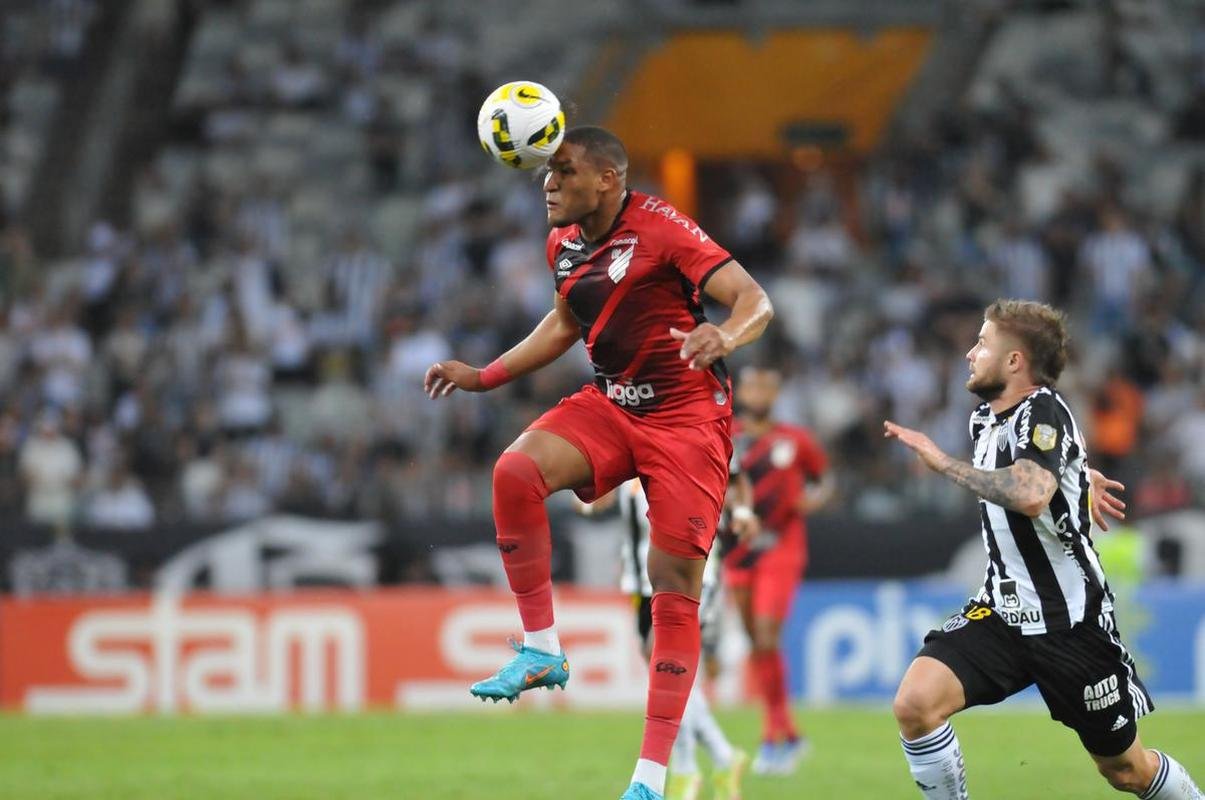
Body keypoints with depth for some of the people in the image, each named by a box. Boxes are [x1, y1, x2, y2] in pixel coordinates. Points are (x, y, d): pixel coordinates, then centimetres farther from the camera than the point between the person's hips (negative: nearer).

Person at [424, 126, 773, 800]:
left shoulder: (660, 229, -15)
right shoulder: (565, 244, 6)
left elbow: (754, 300, -20)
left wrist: (725, 337, -43)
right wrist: (484, 377, 21)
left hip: (688, 415, -6)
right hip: (609, 405, 6)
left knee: (675, 582, -9)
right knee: (516, 470, -24)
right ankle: (542, 650, -12)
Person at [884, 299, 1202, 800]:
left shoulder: (1042, 410, -18)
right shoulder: (986, 419, 6)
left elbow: (1030, 496, -37)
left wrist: (942, 462, -29)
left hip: (1071, 622, -6)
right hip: (1002, 612, 6)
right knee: (914, 703, -19)